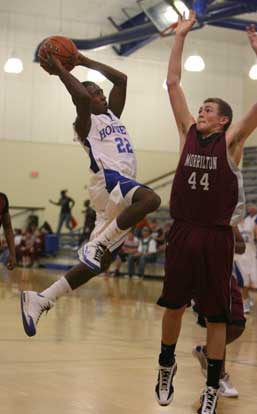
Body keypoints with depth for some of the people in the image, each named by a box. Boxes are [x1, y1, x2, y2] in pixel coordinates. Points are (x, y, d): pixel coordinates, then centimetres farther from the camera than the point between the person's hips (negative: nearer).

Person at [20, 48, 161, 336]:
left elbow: (121, 79, 26)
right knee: (150, 199, -37)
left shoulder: (112, 115, 25)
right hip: (110, 180, -8)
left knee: (97, 262, 3)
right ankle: (99, 243, -29)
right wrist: (59, 70, -7)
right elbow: (81, 97, -19)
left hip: (119, 192, 8)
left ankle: (40, 299, 6)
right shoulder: (86, 123, 3)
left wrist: (84, 61, 25)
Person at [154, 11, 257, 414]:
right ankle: (166, 366, 34)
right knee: (173, 304, 13)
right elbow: (173, 83, 7)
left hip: (216, 237, -3)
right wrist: (181, 35, 4)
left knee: (216, 315, 4)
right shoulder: (189, 133, 7)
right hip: (182, 232, 3)